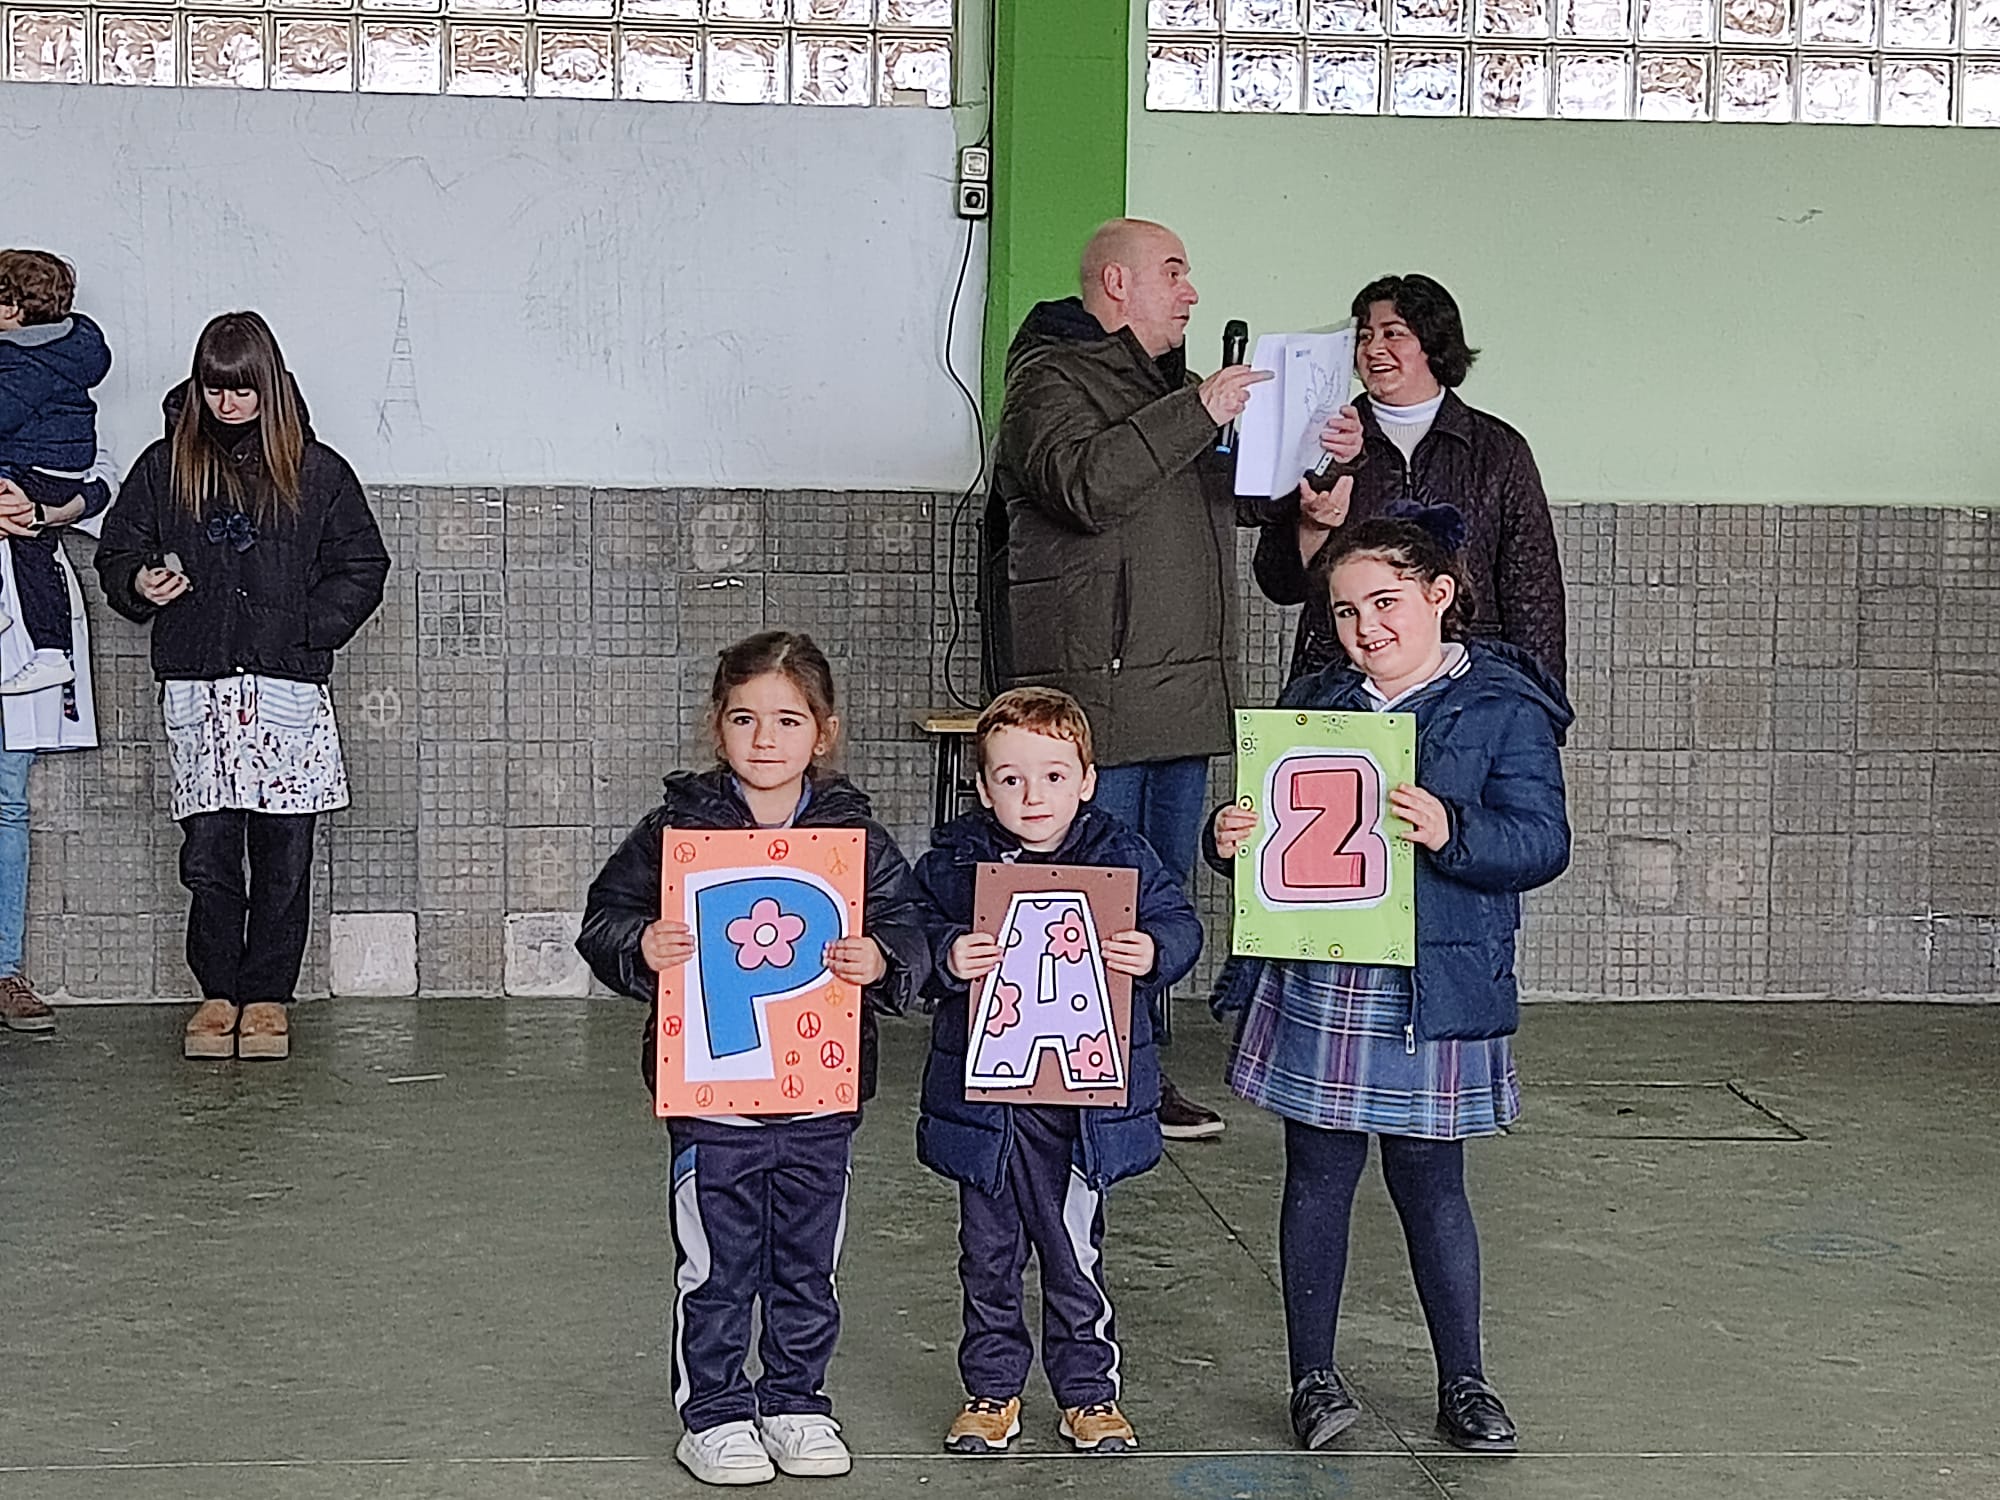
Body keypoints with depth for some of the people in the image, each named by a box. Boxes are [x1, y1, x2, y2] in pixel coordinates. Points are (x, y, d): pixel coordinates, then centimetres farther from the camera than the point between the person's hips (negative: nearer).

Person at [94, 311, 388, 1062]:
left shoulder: (316, 471, 6)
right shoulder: (165, 466, 9)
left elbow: (363, 566, 8)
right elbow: (117, 554, 15)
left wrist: (308, 629, -6)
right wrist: (140, 585, -7)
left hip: (289, 688, -1)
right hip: (196, 687, 1)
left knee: (283, 852, 1)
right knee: (207, 849, 0)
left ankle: (267, 994, 11)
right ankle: (217, 992, 12)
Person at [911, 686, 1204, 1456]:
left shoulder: (1121, 857, -3)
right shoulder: (953, 861, -4)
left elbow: (1180, 923, -1)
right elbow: (915, 936, -5)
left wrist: (1152, 952, -21)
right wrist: (947, 959, -25)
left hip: (1085, 1095, -1)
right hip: (980, 1092, 1)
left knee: (1075, 1251, 10)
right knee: (989, 1252, 13)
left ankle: (1089, 1389, 25)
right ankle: (991, 1389, 27)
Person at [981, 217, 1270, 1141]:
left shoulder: (1170, 384, 23)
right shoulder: (1051, 377, -5)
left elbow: (1245, 492, 30)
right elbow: (1084, 484, -24)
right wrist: (1196, 414, -21)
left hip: (1183, 690, 9)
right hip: (1095, 691, -9)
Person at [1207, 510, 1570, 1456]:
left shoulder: (1503, 709, -3)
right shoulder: (1312, 703, 10)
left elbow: (1542, 842, -10)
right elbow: (1271, 816, 17)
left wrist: (1451, 831, -27)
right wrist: (1231, 839, -5)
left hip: (1433, 993, -3)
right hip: (1310, 984, 3)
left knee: (1431, 1190, 7)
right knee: (1317, 1180, 9)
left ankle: (1464, 1382, 21)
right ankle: (1313, 1377, 21)